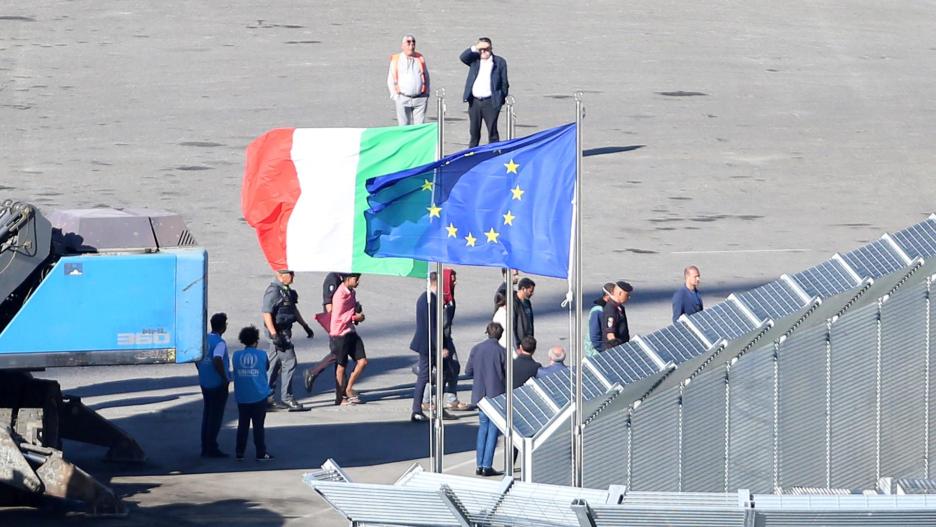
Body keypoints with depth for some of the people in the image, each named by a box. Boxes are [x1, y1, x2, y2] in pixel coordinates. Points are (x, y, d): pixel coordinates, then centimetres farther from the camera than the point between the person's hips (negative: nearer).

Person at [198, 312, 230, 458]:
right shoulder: (219, 343, -18)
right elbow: (217, 361, -31)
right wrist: (225, 377, -20)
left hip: (204, 383, 8)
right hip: (218, 384, -8)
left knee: (207, 414, 15)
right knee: (216, 417, 1)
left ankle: (205, 448, 18)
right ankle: (212, 448, 4)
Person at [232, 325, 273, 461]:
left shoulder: (237, 355, -2)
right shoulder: (262, 355, -7)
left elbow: (235, 371, 9)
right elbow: (267, 367, 9)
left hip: (242, 397, 2)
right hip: (259, 396, -2)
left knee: (242, 425, 9)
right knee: (258, 425, 4)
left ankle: (239, 453, 10)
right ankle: (261, 453, 6)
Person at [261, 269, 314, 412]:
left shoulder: (287, 290, 13)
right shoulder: (273, 291, -17)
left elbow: (293, 309, 25)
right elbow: (266, 313, -21)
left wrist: (305, 326, 26)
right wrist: (274, 335, -25)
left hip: (285, 331, 10)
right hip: (279, 332, -10)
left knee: (275, 365, 13)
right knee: (289, 363, -9)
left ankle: (268, 398, 19)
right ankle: (286, 398, -4)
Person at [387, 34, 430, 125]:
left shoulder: (420, 58, 11)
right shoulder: (396, 59, 5)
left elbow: (426, 77, 17)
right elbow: (391, 80, 7)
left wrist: (426, 94, 8)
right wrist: (395, 97, 0)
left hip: (420, 100, 1)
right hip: (403, 99, -1)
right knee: (404, 125, -2)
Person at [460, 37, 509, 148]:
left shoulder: (499, 62, 4)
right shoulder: (474, 60, 9)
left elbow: (504, 82, 5)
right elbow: (463, 57, -9)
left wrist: (503, 98, 1)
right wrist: (475, 48, -17)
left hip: (491, 102, -3)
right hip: (474, 101, 3)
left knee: (492, 130, -3)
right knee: (474, 131, 9)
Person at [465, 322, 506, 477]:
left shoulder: (476, 349, -2)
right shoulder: (502, 352, -13)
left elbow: (468, 371, 3)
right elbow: (508, 374, -9)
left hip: (480, 395, 4)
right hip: (496, 394, -4)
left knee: (483, 427, 16)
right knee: (493, 429, 4)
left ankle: (479, 465, 14)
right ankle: (487, 466, 0)